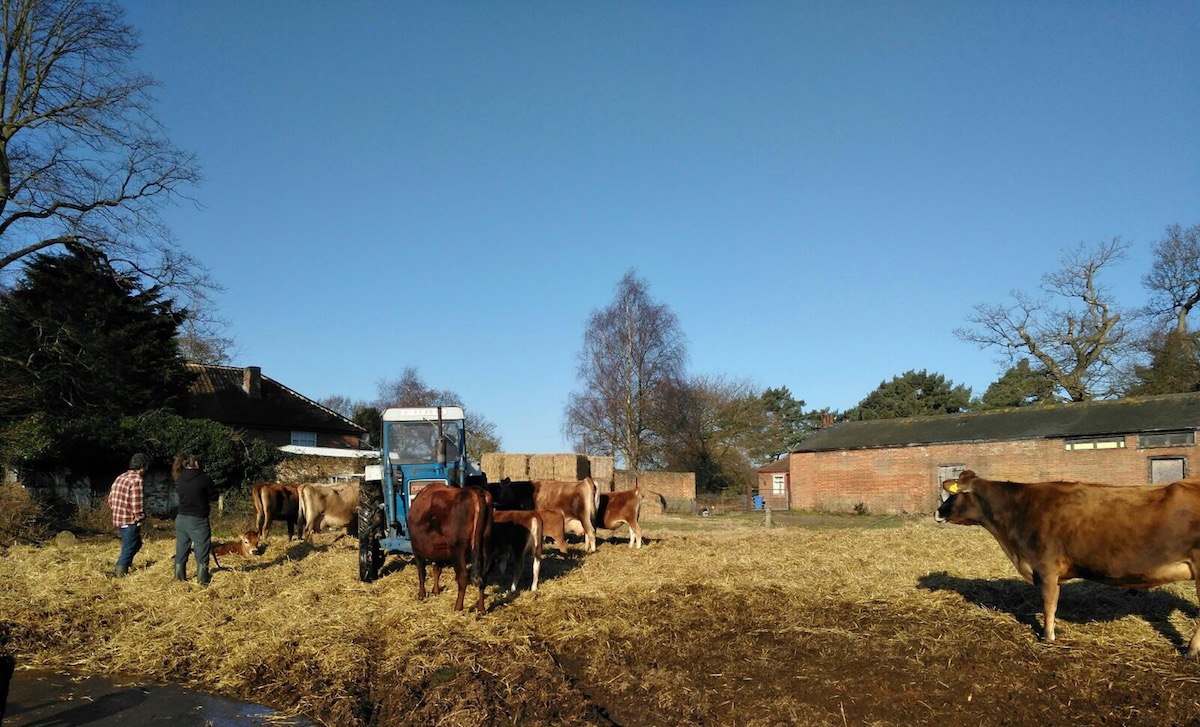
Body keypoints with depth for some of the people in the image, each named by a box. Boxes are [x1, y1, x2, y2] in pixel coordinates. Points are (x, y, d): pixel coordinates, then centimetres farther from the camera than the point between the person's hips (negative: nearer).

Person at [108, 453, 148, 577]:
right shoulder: (137, 480, -18)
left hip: (118, 520, 9)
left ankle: (121, 566, 17)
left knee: (136, 544, 22)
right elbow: (137, 505, -21)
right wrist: (140, 519, -7)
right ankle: (121, 575, 3)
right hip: (130, 522, -9)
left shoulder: (119, 478, 12)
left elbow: (111, 500, 17)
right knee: (128, 549, 1)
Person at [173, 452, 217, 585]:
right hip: (198, 519, -5)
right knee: (202, 549, 3)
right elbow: (214, 496, -4)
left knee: (181, 548, 14)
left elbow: (179, 493, 16)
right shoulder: (203, 479, -13)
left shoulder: (179, 479, 2)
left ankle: (180, 576, 21)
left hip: (181, 518, 5)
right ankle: (203, 578, 4)